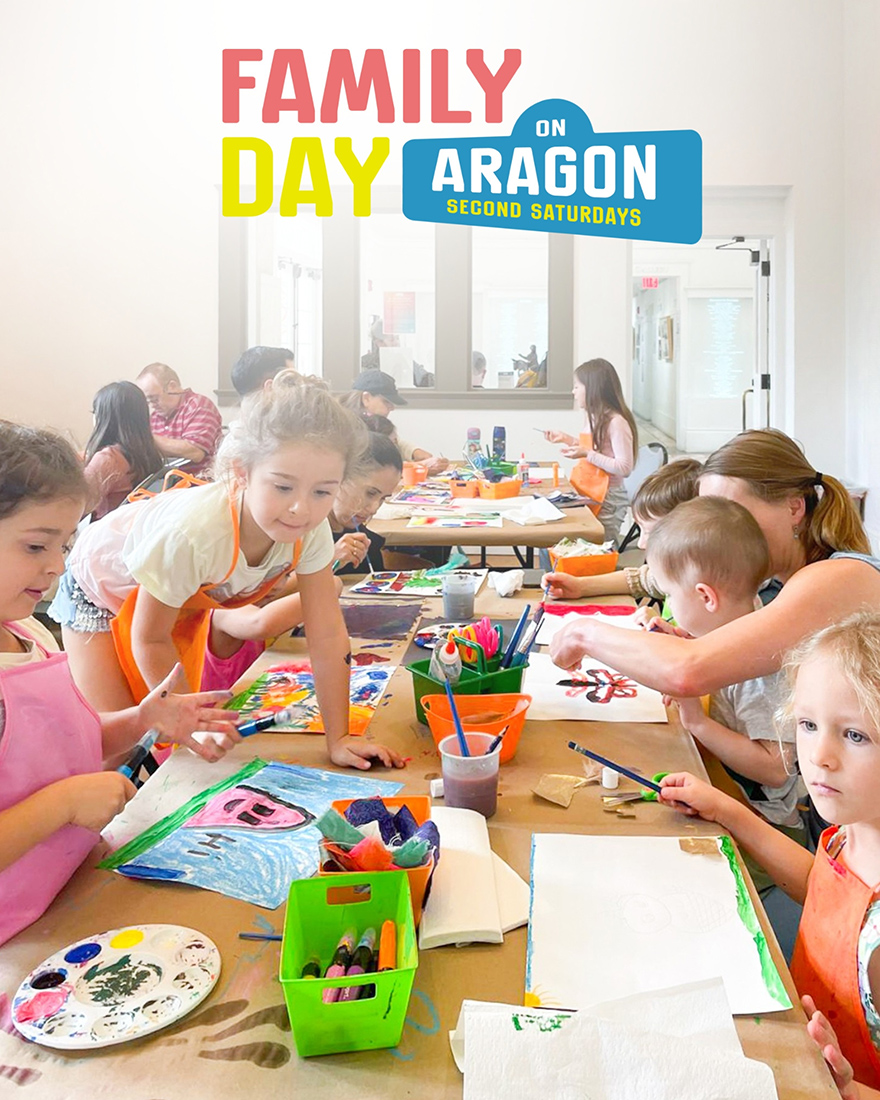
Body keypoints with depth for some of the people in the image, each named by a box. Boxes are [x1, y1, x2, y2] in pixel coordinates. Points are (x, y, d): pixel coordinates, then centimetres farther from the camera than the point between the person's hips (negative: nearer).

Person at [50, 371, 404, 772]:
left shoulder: (312, 529, -31)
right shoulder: (192, 533, -44)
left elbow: (327, 636, -23)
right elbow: (150, 640, -28)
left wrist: (339, 739, -22)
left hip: (184, 598, 5)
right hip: (104, 586, -4)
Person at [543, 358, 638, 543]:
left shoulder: (616, 422, -17)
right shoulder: (595, 418, 11)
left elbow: (624, 468, -20)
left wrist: (588, 454, -23)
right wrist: (567, 439, 17)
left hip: (608, 500, -9)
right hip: (588, 494, 9)